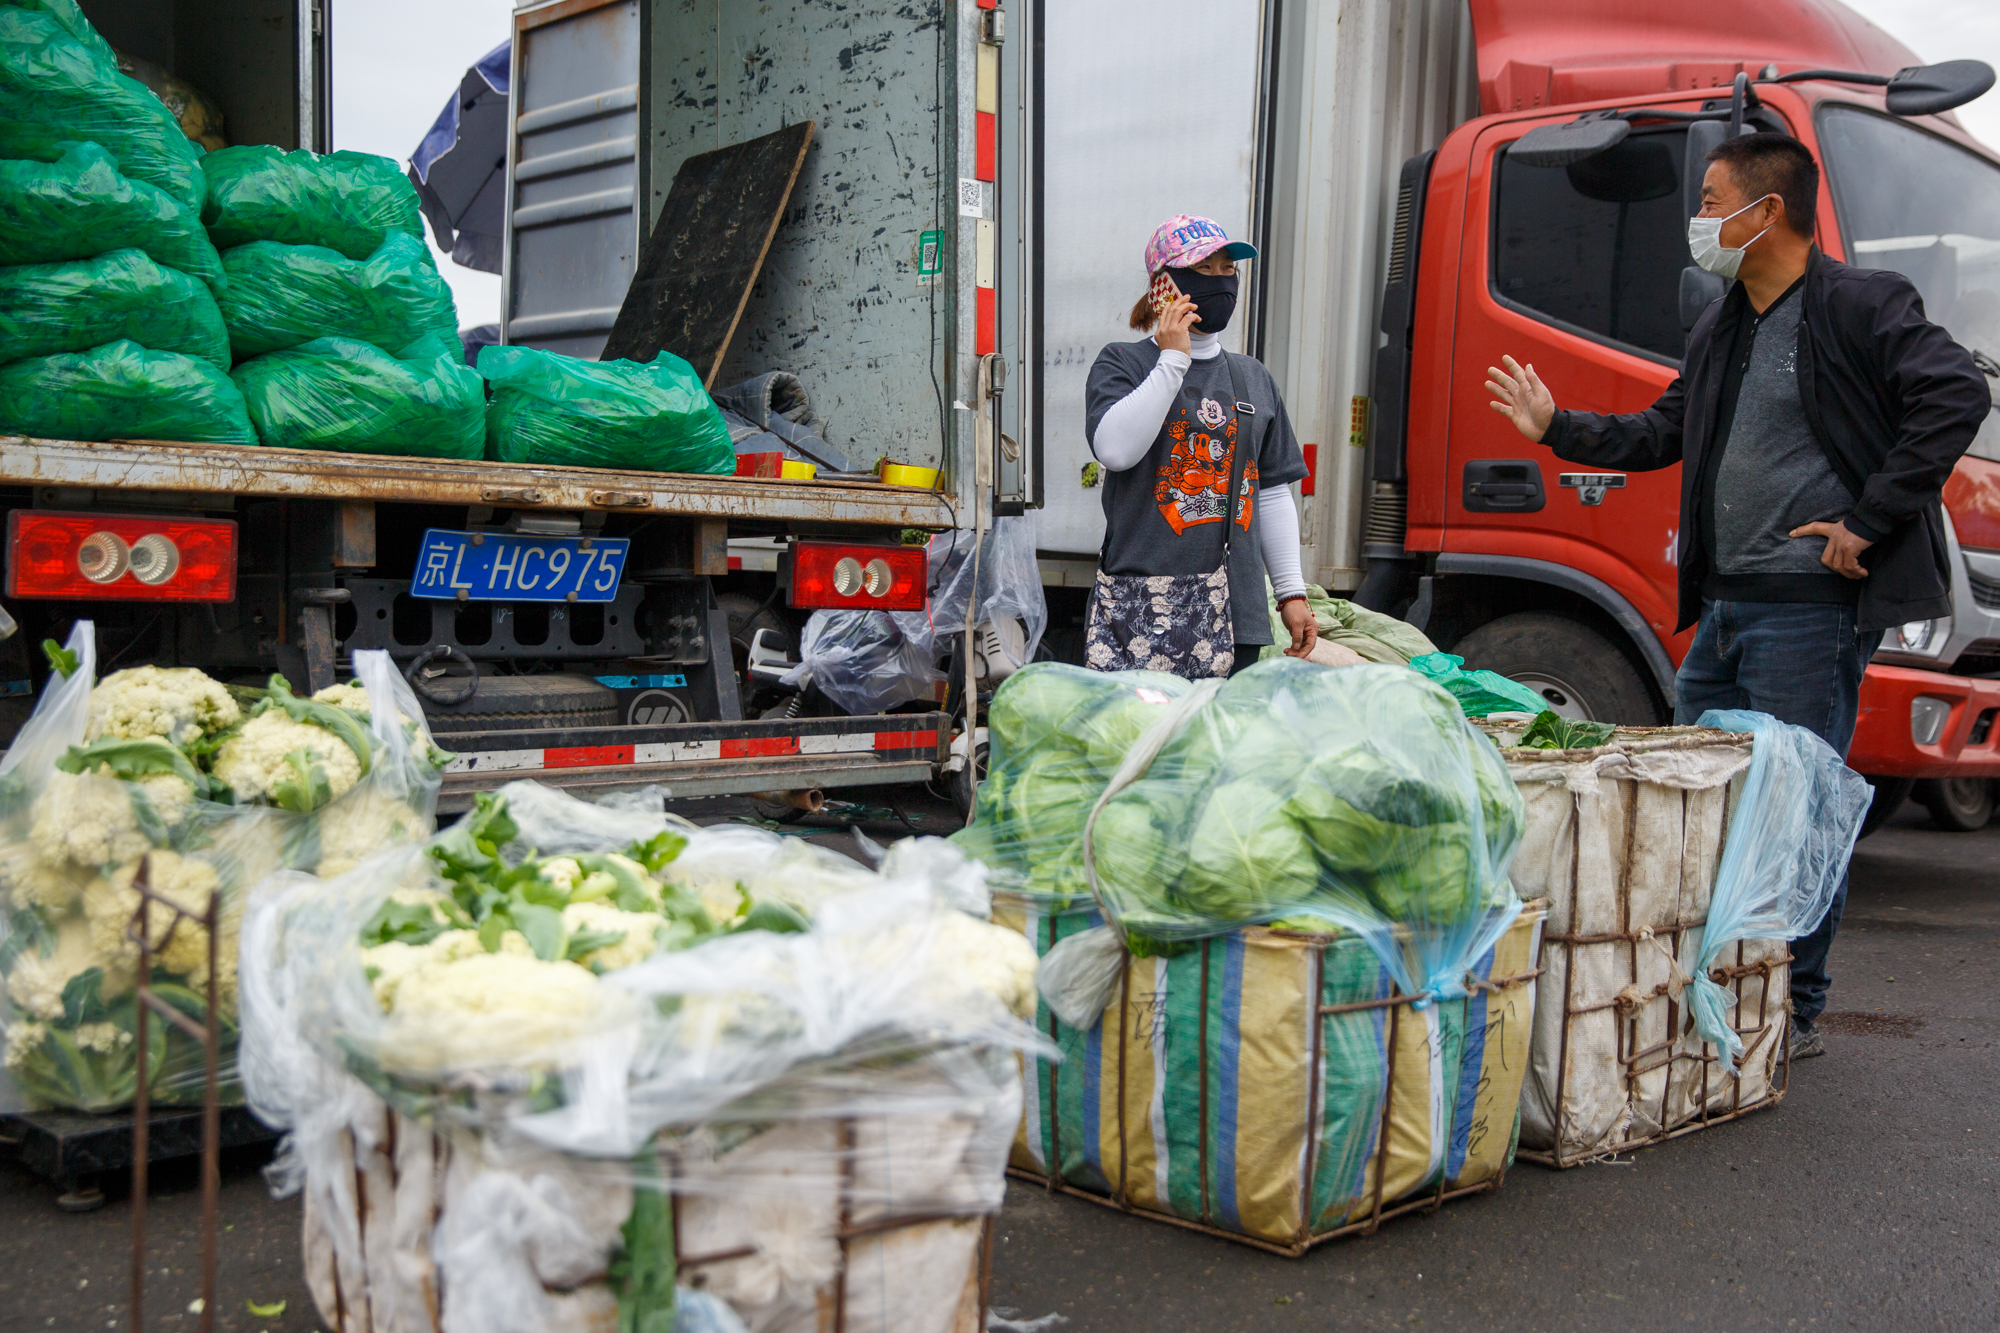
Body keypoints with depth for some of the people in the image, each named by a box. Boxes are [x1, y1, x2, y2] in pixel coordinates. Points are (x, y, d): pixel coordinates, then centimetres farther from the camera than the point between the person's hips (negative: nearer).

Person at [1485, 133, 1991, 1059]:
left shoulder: (1860, 306, -8)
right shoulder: (1720, 329, 18)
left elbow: (1957, 396, -19)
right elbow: (1665, 433, 26)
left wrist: (1868, 520, -19)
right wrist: (1559, 428, 18)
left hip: (1811, 608, -8)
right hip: (1724, 604, 8)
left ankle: (1794, 1014, 9)